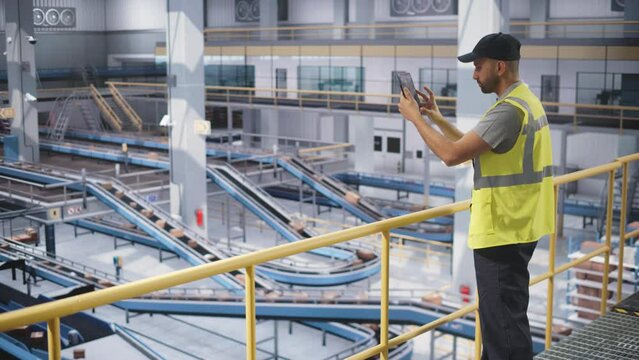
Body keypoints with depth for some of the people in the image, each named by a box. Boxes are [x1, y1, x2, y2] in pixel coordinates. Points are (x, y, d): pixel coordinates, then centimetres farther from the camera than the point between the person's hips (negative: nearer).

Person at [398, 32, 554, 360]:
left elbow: (452, 154, -24)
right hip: (515, 225, 11)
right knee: (499, 312, 23)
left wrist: (416, 118, -12)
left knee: (503, 319, -2)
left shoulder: (509, 110, -22)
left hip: (502, 231, -11)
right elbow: (472, 149, 19)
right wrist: (437, 118, 13)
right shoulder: (524, 100, 12)